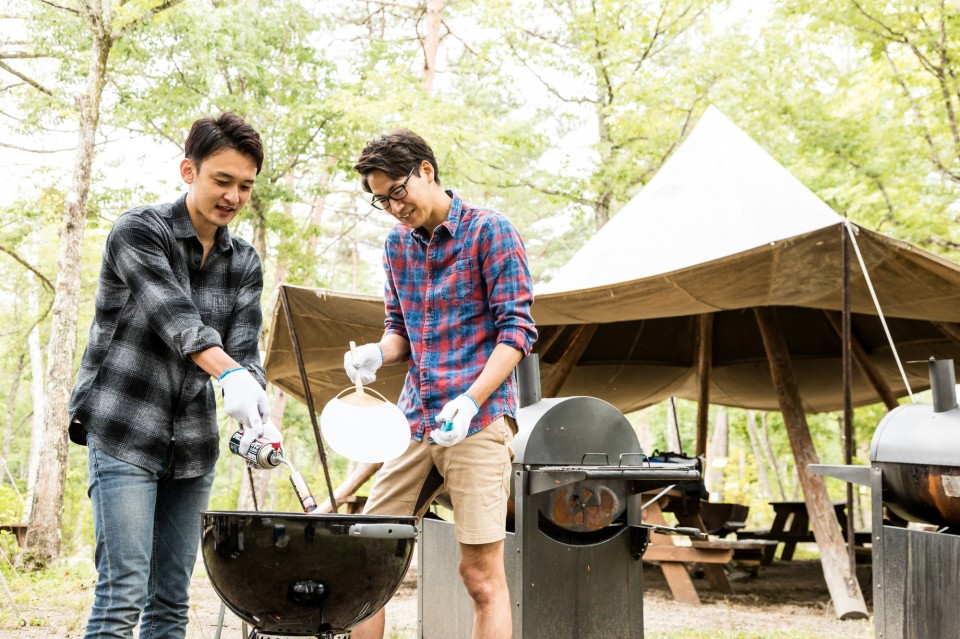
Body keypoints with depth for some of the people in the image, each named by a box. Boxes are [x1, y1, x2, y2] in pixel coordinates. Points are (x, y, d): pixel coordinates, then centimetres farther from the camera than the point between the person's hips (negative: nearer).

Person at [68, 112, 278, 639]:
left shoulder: (244, 264, 9)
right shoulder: (138, 231, -8)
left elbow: (245, 349, -1)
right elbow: (172, 314, -25)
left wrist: (254, 421, -22)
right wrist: (230, 374, -41)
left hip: (193, 444, 6)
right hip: (124, 435, -6)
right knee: (124, 591, -13)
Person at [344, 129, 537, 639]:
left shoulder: (489, 231, -5)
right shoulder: (397, 244, 14)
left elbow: (517, 329, -8)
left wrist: (470, 399, -20)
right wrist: (377, 353, -2)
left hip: (478, 421, -6)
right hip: (414, 420, 6)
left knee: (481, 572, -7)